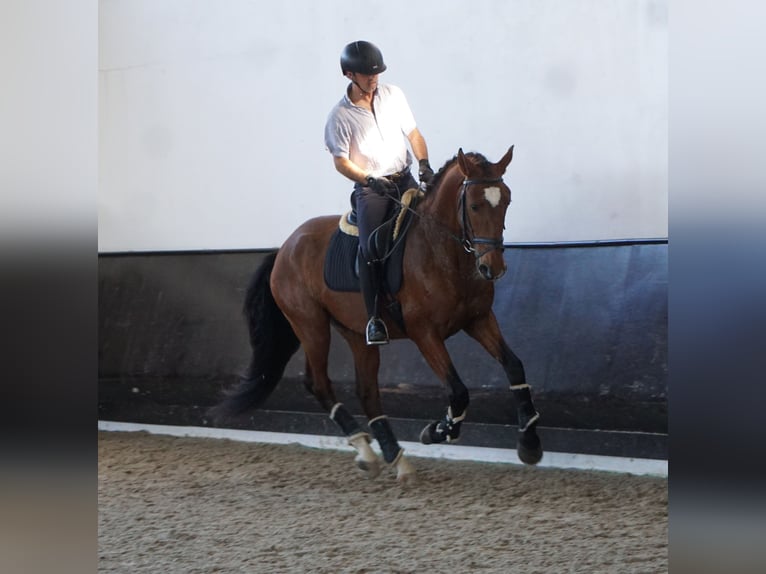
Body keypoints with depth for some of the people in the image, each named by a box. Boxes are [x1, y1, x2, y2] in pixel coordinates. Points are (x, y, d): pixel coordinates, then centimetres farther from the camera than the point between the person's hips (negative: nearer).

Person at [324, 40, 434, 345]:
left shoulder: (393, 95, 6)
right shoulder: (340, 116, -5)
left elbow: (413, 133, 11)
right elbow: (340, 161, -6)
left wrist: (424, 163, -7)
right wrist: (370, 180, -21)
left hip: (404, 179, 4)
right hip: (369, 187, -4)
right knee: (370, 247, -22)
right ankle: (375, 317, -14)